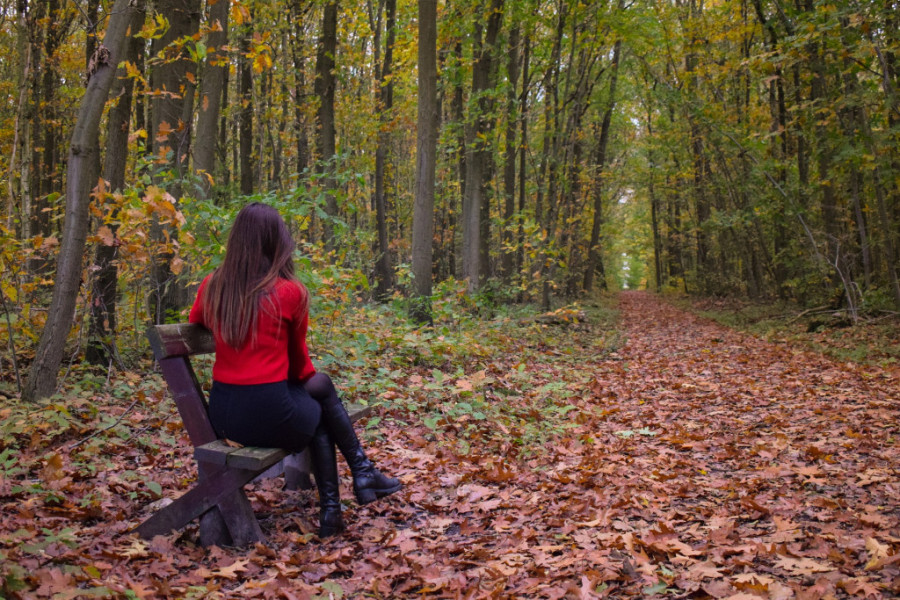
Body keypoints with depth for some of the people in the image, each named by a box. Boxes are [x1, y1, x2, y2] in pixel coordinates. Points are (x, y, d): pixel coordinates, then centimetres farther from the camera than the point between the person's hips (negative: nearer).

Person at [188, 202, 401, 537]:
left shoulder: (212, 287, 1)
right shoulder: (290, 292, -9)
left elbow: (195, 323, 23)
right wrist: (307, 380, 28)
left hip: (222, 418, 5)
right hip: (270, 414, -4)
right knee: (321, 387, 27)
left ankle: (330, 513, 25)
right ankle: (363, 473, 33)